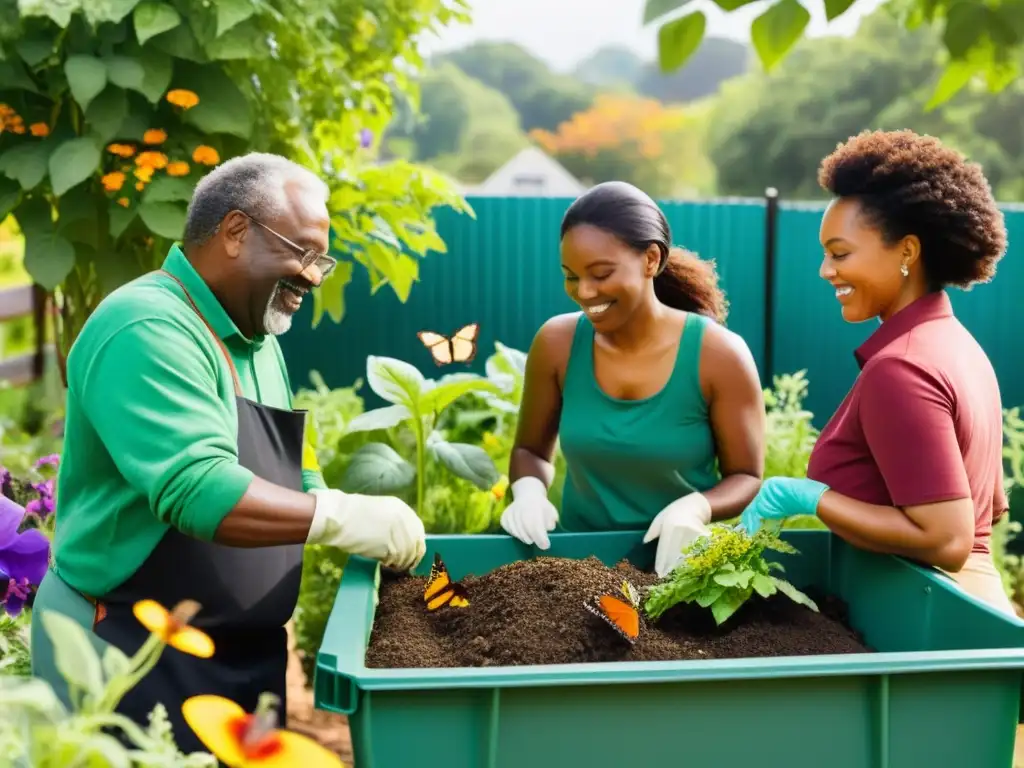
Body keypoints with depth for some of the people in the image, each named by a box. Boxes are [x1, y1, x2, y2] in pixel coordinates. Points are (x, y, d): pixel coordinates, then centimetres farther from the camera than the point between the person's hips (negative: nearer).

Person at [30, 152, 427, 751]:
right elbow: (197, 490, -30)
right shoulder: (146, 330, -20)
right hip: (128, 653, -9)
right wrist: (344, 519, -27)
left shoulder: (257, 339, 11)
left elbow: (286, 477, 14)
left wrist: (372, 532, -2)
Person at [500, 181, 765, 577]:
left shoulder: (719, 355, -10)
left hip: (679, 563, -1)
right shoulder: (556, 343, -4)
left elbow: (747, 478, -2)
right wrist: (528, 490, -11)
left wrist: (698, 507, -21)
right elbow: (530, 450, 10)